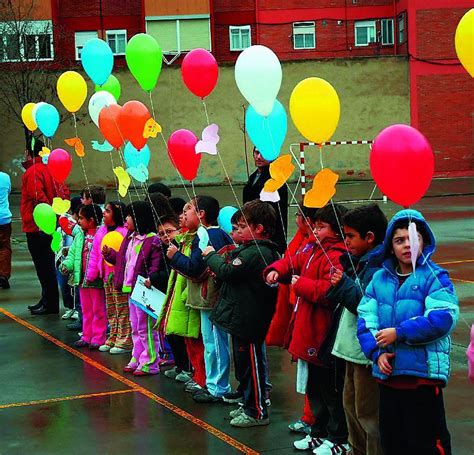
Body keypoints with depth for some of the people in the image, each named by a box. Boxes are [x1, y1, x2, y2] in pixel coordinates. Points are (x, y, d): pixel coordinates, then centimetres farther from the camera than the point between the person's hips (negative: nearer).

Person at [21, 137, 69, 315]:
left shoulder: (32, 172, -14)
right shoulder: (48, 169, 14)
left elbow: (38, 197, -24)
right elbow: (63, 191, 17)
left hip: (36, 228, -9)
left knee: (43, 267, -4)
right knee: (46, 265, 16)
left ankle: (50, 305, -1)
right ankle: (47, 300, 25)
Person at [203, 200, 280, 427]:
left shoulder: (255, 253, -22)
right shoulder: (265, 250, 11)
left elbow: (227, 272, -21)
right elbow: (233, 272, 16)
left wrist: (211, 255, -4)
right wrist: (219, 260, 0)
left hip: (247, 321, -10)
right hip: (243, 319, 10)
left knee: (251, 365, 0)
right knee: (244, 365, 20)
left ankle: (257, 413, 9)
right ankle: (249, 406, 31)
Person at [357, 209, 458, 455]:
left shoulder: (434, 277, -5)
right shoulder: (379, 278, 10)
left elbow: (443, 319, -18)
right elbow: (365, 319, 4)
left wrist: (399, 333, -17)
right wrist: (377, 352, -11)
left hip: (423, 374, -5)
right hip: (388, 374, 6)